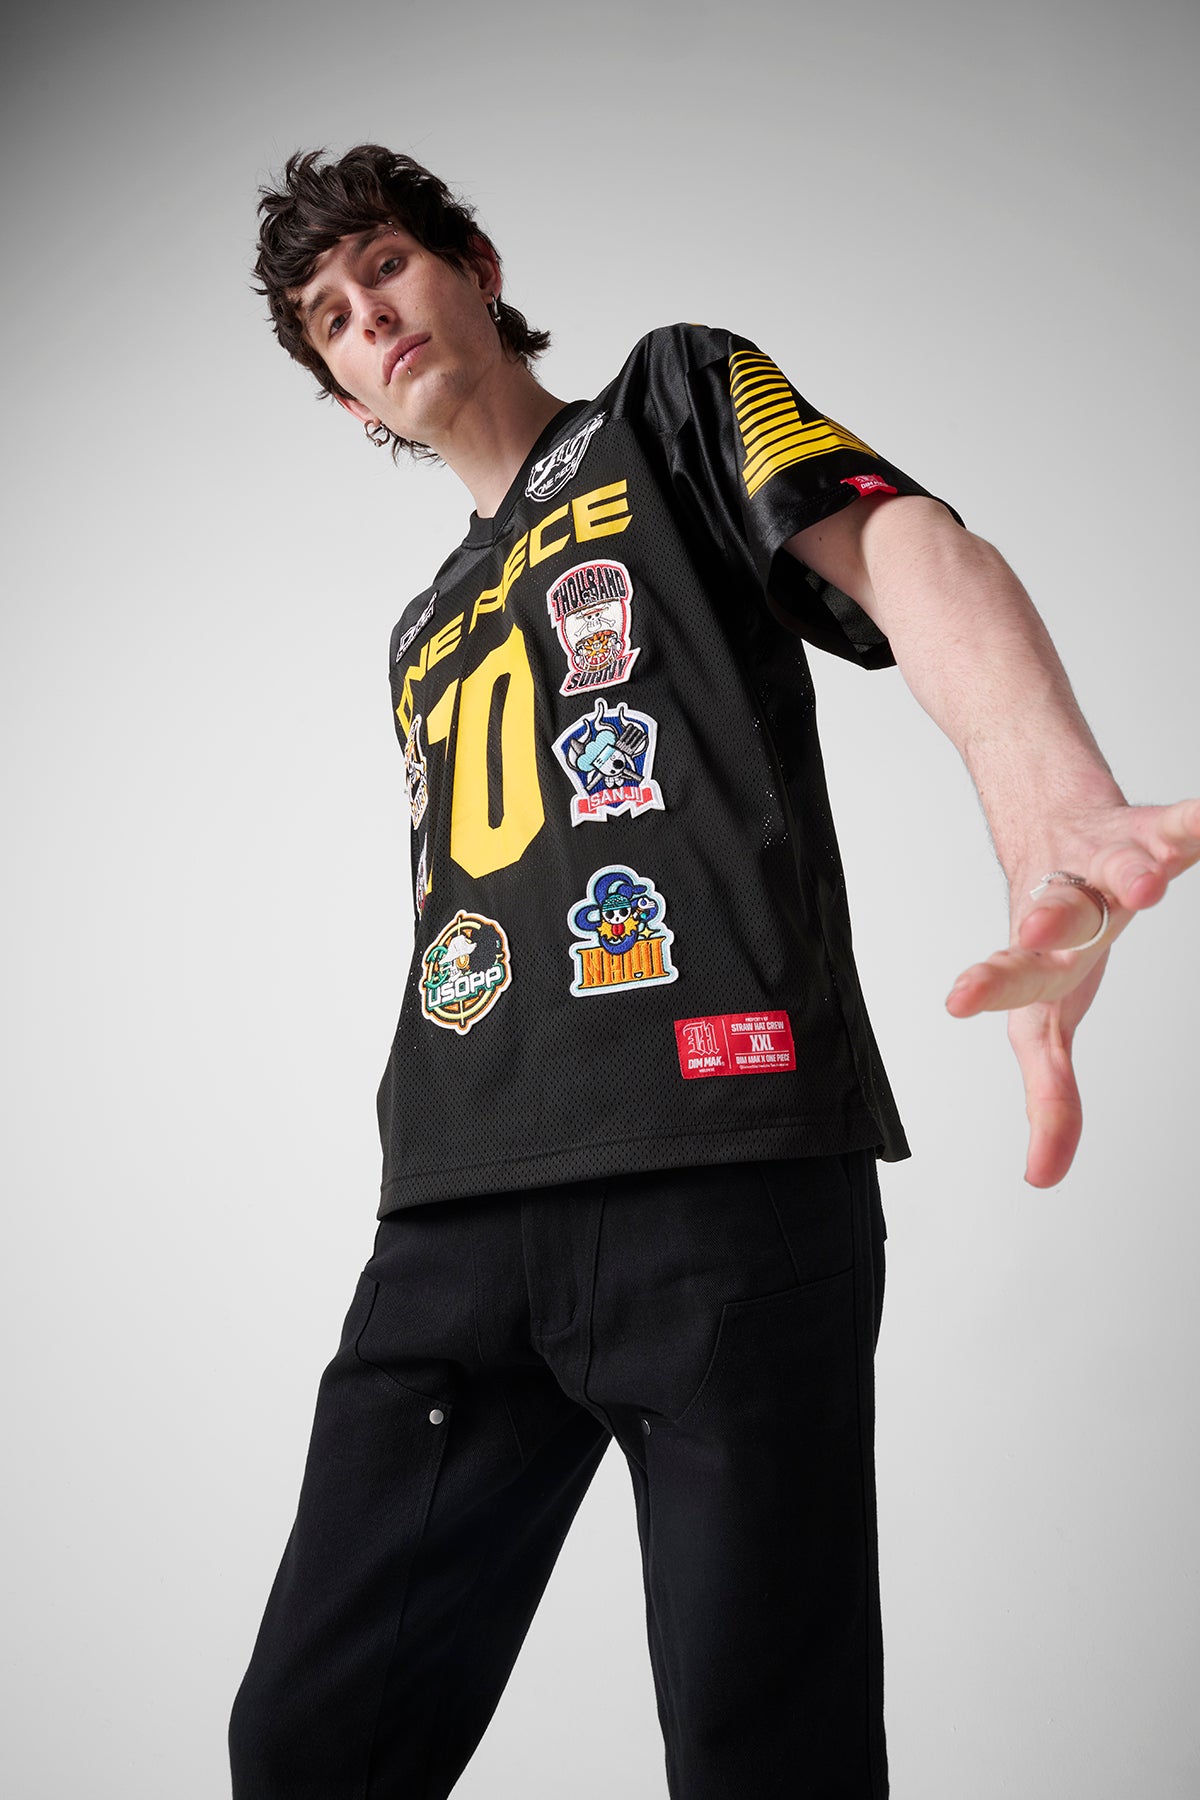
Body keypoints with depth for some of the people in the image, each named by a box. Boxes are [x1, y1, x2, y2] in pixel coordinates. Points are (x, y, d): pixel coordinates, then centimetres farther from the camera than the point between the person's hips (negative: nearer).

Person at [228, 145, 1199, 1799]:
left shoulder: (674, 405, 13)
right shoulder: (421, 638, 30)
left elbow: (908, 548, -7)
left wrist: (1050, 798, -30)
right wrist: (437, 1199, 15)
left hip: (722, 1167, -5)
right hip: (460, 1220, 6)